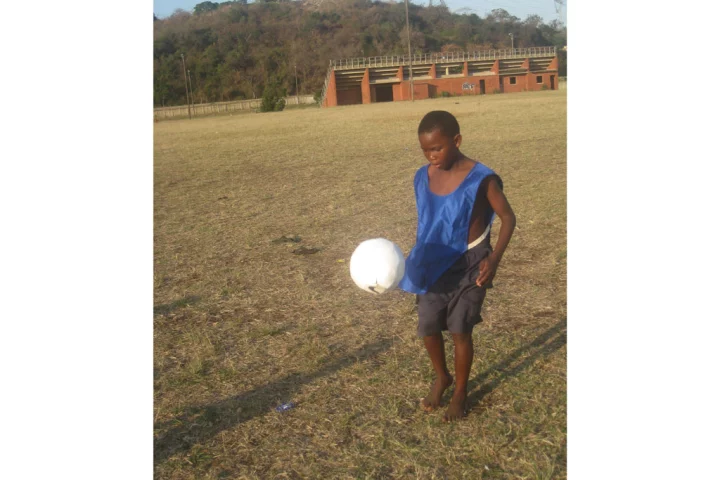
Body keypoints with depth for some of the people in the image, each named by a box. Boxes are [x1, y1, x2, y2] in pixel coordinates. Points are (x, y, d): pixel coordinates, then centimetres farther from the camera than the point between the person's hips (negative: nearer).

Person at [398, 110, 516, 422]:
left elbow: (508, 218, -9)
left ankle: (460, 392, 24)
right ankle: (441, 377, 35)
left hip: (468, 267, -4)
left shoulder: (481, 179, -18)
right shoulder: (423, 177, -3)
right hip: (434, 266, 4)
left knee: (460, 331, 1)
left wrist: (494, 259, -21)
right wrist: (418, 263, 11)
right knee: (427, 328, 6)